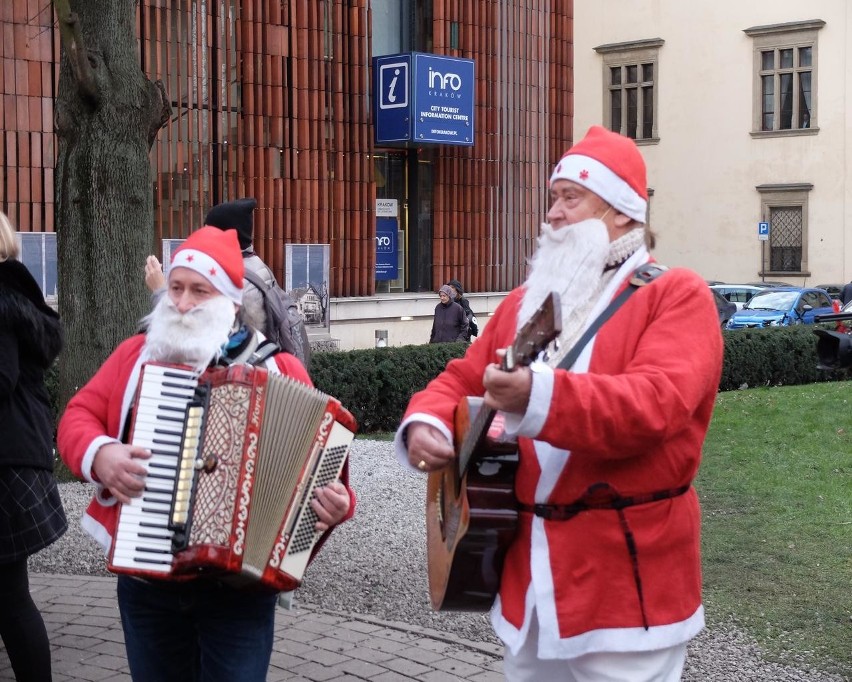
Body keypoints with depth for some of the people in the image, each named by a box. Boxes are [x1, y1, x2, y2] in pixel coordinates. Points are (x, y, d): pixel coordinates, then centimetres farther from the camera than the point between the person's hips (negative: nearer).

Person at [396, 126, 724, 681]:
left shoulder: (677, 296, -7)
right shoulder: (528, 299, 14)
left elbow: (655, 405, -24)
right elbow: (461, 378, 16)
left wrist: (540, 396, -39)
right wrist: (426, 424, -8)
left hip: (624, 580, -6)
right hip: (527, 567, 6)